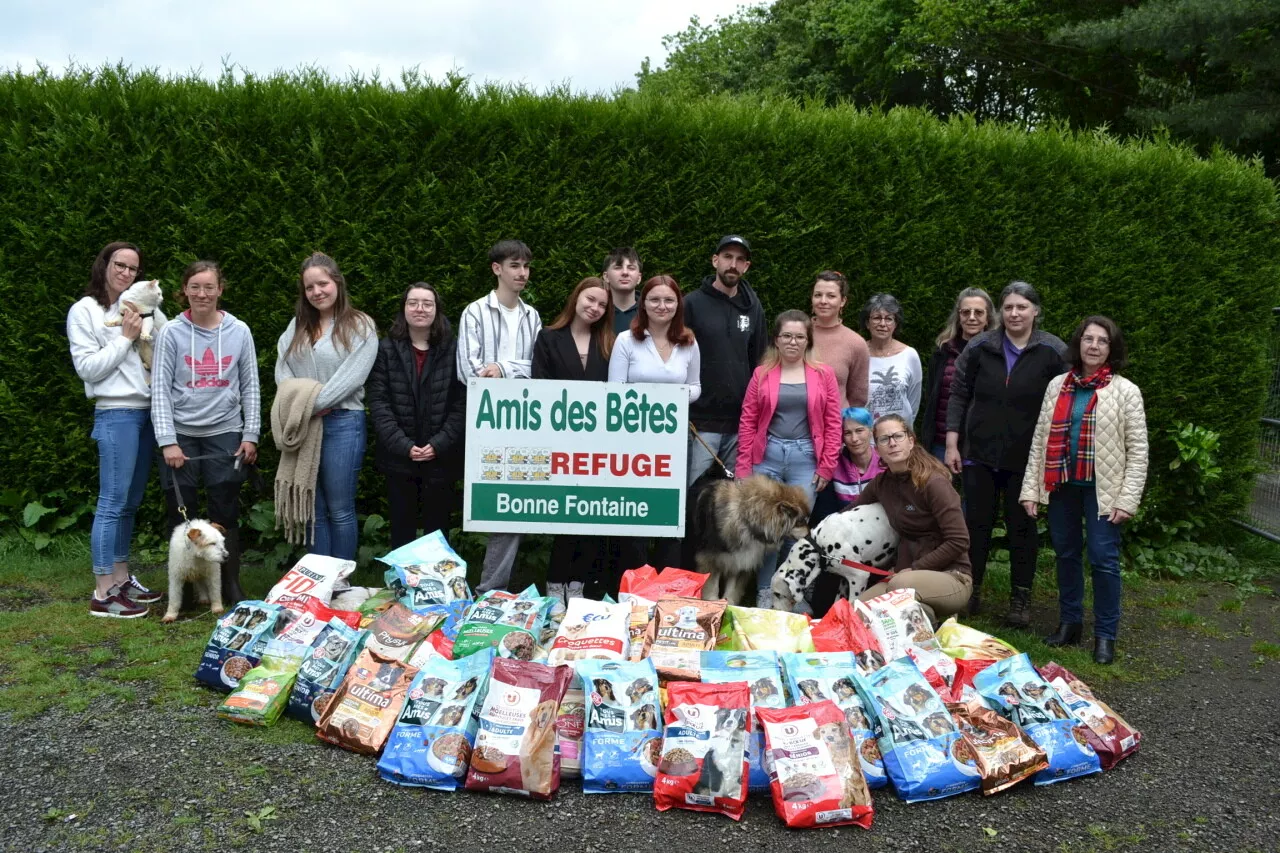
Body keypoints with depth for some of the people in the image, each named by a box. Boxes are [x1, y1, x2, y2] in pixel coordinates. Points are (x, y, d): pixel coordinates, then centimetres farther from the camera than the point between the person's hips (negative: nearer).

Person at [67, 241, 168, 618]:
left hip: (147, 412, 6)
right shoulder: (84, 310, -2)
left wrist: (151, 314, -4)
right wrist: (126, 338, -11)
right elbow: (87, 368, -9)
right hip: (116, 414, -6)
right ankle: (103, 593, -3)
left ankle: (123, 580, 21)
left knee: (131, 502, 12)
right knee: (113, 502, -7)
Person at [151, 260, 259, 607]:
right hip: (181, 434, 0)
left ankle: (231, 588, 14)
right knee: (180, 513, 5)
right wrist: (167, 441, -10)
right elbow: (160, 389, -3)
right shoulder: (172, 332, -1)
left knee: (226, 513, 4)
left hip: (225, 434, 0)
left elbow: (250, 386, 6)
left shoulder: (239, 331, 2)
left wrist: (251, 435, 1)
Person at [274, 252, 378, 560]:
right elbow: (282, 371, 8)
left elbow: (351, 376, -12)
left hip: (342, 423, -5)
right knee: (314, 510, 10)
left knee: (339, 510, 0)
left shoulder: (360, 326, -2)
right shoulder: (297, 326, 16)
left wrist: (312, 405, -15)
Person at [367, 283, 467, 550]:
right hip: (398, 458, 1)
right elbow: (378, 402, -4)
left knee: (437, 532, 9)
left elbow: (462, 403, -4)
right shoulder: (386, 349, 3)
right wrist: (403, 445, -14)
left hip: (441, 459, -1)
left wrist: (439, 444, -14)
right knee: (401, 531, 9)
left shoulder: (453, 350, 1)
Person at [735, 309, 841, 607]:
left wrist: (826, 466, -2)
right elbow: (748, 421, 3)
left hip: (805, 458, -1)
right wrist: (743, 467, -2)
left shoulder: (823, 375, 4)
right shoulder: (762, 374, 5)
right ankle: (764, 592, 16)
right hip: (767, 456, 1)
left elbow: (833, 423, 3)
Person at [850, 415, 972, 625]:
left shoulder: (934, 482, -16)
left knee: (900, 584, -36)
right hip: (909, 575, 7)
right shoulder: (882, 482, 4)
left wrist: (914, 568, -16)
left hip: (952, 577, -7)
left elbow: (959, 542, -19)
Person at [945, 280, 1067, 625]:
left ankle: (1021, 598, 20)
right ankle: (971, 590, 22)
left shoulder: (1053, 352, -4)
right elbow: (959, 395, 4)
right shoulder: (980, 347, 1)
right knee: (976, 523, 9)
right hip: (980, 454, 2)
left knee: (1022, 526, 8)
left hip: (1026, 457, -2)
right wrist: (952, 444, -1)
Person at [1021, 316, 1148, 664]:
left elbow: (1137, 450, -5)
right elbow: (1040, 439, 8)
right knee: (1066, 554, 12)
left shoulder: (1125, 391, -3)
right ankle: (1069, 622, 26)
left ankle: (1105, 634, 10)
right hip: (1062, 485, 4)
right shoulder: (1057, 386, 7)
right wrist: (1030, 488, 2)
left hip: (1102, 488, -4)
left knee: (1103, 558, -3)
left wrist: (1128, 499, -12)